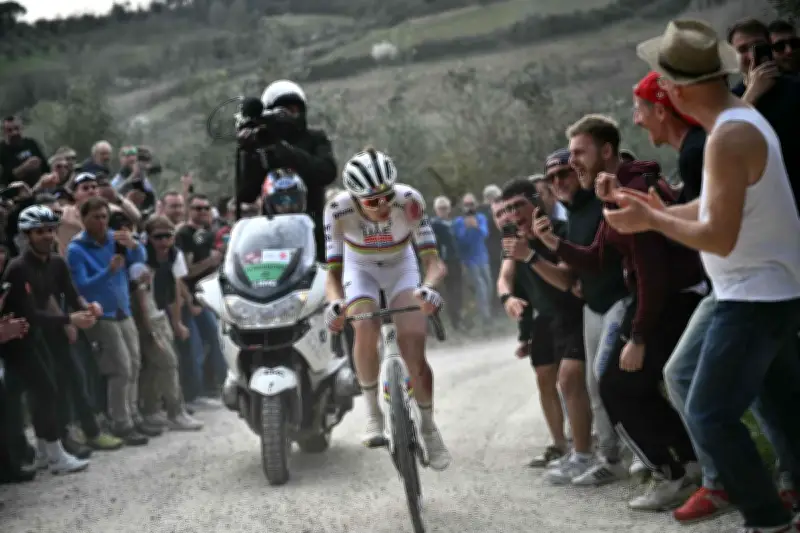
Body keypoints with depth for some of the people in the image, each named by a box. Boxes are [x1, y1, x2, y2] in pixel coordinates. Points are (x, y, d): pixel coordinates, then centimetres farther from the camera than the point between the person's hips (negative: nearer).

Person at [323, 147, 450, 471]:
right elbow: (333, 273, -29)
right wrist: (334, 302, -50)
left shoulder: (409, 201, -32)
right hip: (360, 268, 0)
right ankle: (373, 414, -13)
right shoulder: (338, 210, -31)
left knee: (414, 354, -14)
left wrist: (428, 287, -55)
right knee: (366, 329, -31)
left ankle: (429, 427, 8)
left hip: (400, 266, 0)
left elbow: (433, 259, -33)